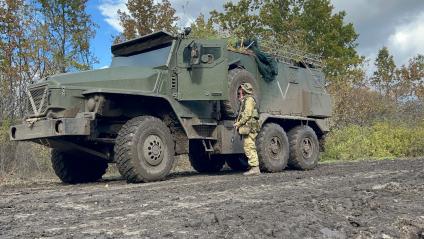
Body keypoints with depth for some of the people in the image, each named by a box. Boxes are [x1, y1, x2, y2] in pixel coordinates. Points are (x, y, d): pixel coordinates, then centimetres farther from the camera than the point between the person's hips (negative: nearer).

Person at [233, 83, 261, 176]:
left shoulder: (249, 99, -8)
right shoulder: (245, 100, 24)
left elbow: (247, 115, -17)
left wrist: (238, 123, -11)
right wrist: (238, 123, 12)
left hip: (249, 126, -10)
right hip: (246, 127, 10)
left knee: (249, 147, -12)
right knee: (247, 147, 11)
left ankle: (255, 168, -12)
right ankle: (253, 168, 14)